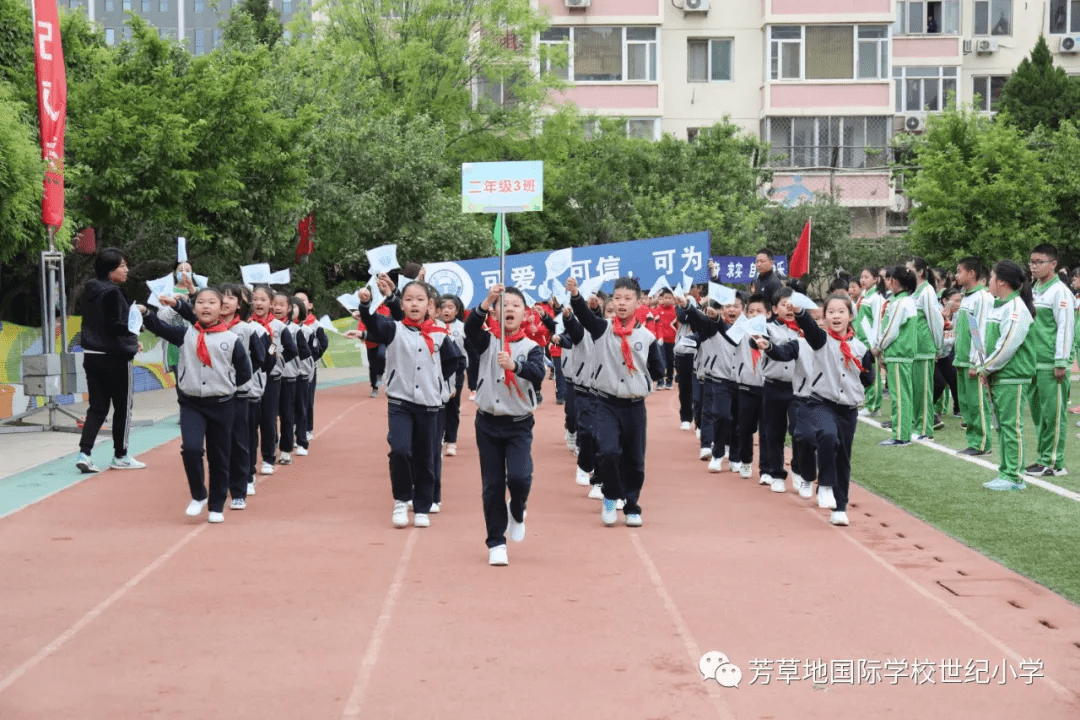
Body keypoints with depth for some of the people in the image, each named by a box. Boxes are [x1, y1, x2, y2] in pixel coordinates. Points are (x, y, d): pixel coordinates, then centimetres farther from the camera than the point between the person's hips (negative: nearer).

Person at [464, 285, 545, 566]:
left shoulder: (531, 347, -2)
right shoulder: (487, 341, 0)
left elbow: (538, 373, -21)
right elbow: (470, 328, -21)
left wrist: (514, 365, -41)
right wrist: (486, 302, -38)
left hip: (519, 424, -1)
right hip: (488, 422, 1)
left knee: (519, 476, -17)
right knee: (492, 484, 4)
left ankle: (517, 511, 17)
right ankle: (496, 542, 16)